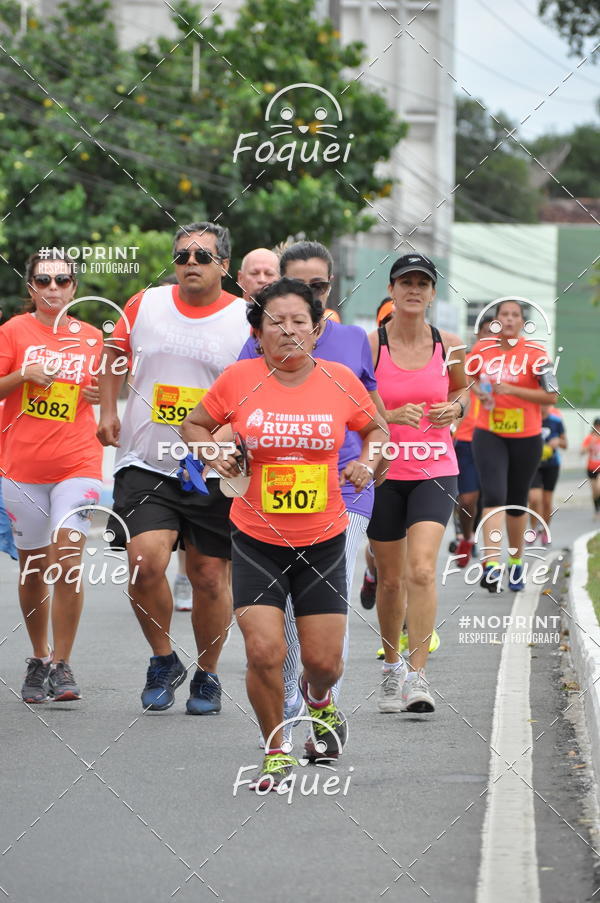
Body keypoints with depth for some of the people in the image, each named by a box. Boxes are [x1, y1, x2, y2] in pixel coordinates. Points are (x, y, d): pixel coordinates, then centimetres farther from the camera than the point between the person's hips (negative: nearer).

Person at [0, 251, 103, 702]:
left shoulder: (91, 337, 7)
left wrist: (101, 396, -1)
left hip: (77, 464, 0)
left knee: (67, 563, -13)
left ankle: (62, 665, -6)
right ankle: (39, 659, 25)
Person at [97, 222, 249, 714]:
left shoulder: (245, 320, -3)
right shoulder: (144, 305, 5)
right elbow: (114, 352, 23)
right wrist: (108, 411, 13)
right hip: (146, 465, 1)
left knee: (210, 577, 4)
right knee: (144, 562, -17)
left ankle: (207, 675, 24)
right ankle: (163, 660, 6)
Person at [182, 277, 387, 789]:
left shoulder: (340, 381, -3)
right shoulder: (239, 379, -6)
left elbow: (375, 428, 15)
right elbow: (195, 424, 10)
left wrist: (367, 463, -3)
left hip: (323, 540, 1)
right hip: (256, 539, -1)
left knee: (324, 659, 2)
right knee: (264, 651, -14)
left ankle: (319, 699, 42)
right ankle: (276, 753, 10)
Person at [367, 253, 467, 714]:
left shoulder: (449, 345, 0)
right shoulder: (369, 344, -6)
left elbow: (463, 388, 19)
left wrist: (455, 408, -3)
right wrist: (391, 416, -19)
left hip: (435, 470, 0)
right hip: (383, 472, 0)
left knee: (422, 569, -18)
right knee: (391, 579, 9)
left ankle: (417, 676, -17)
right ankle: (392, 666, 30)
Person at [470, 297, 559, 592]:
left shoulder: (535, 354, -7)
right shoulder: (482, 350, 2)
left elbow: (551, 396, -9)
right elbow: (469, 379, 21)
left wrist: (512, 389, -18)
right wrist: (479, 390, -2)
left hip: (526, 439, 0)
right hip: (488, 435, 0)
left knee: (517, 503, 12)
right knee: (493, 497, -17)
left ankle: (516, 564, 31)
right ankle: (491, 566, -26)